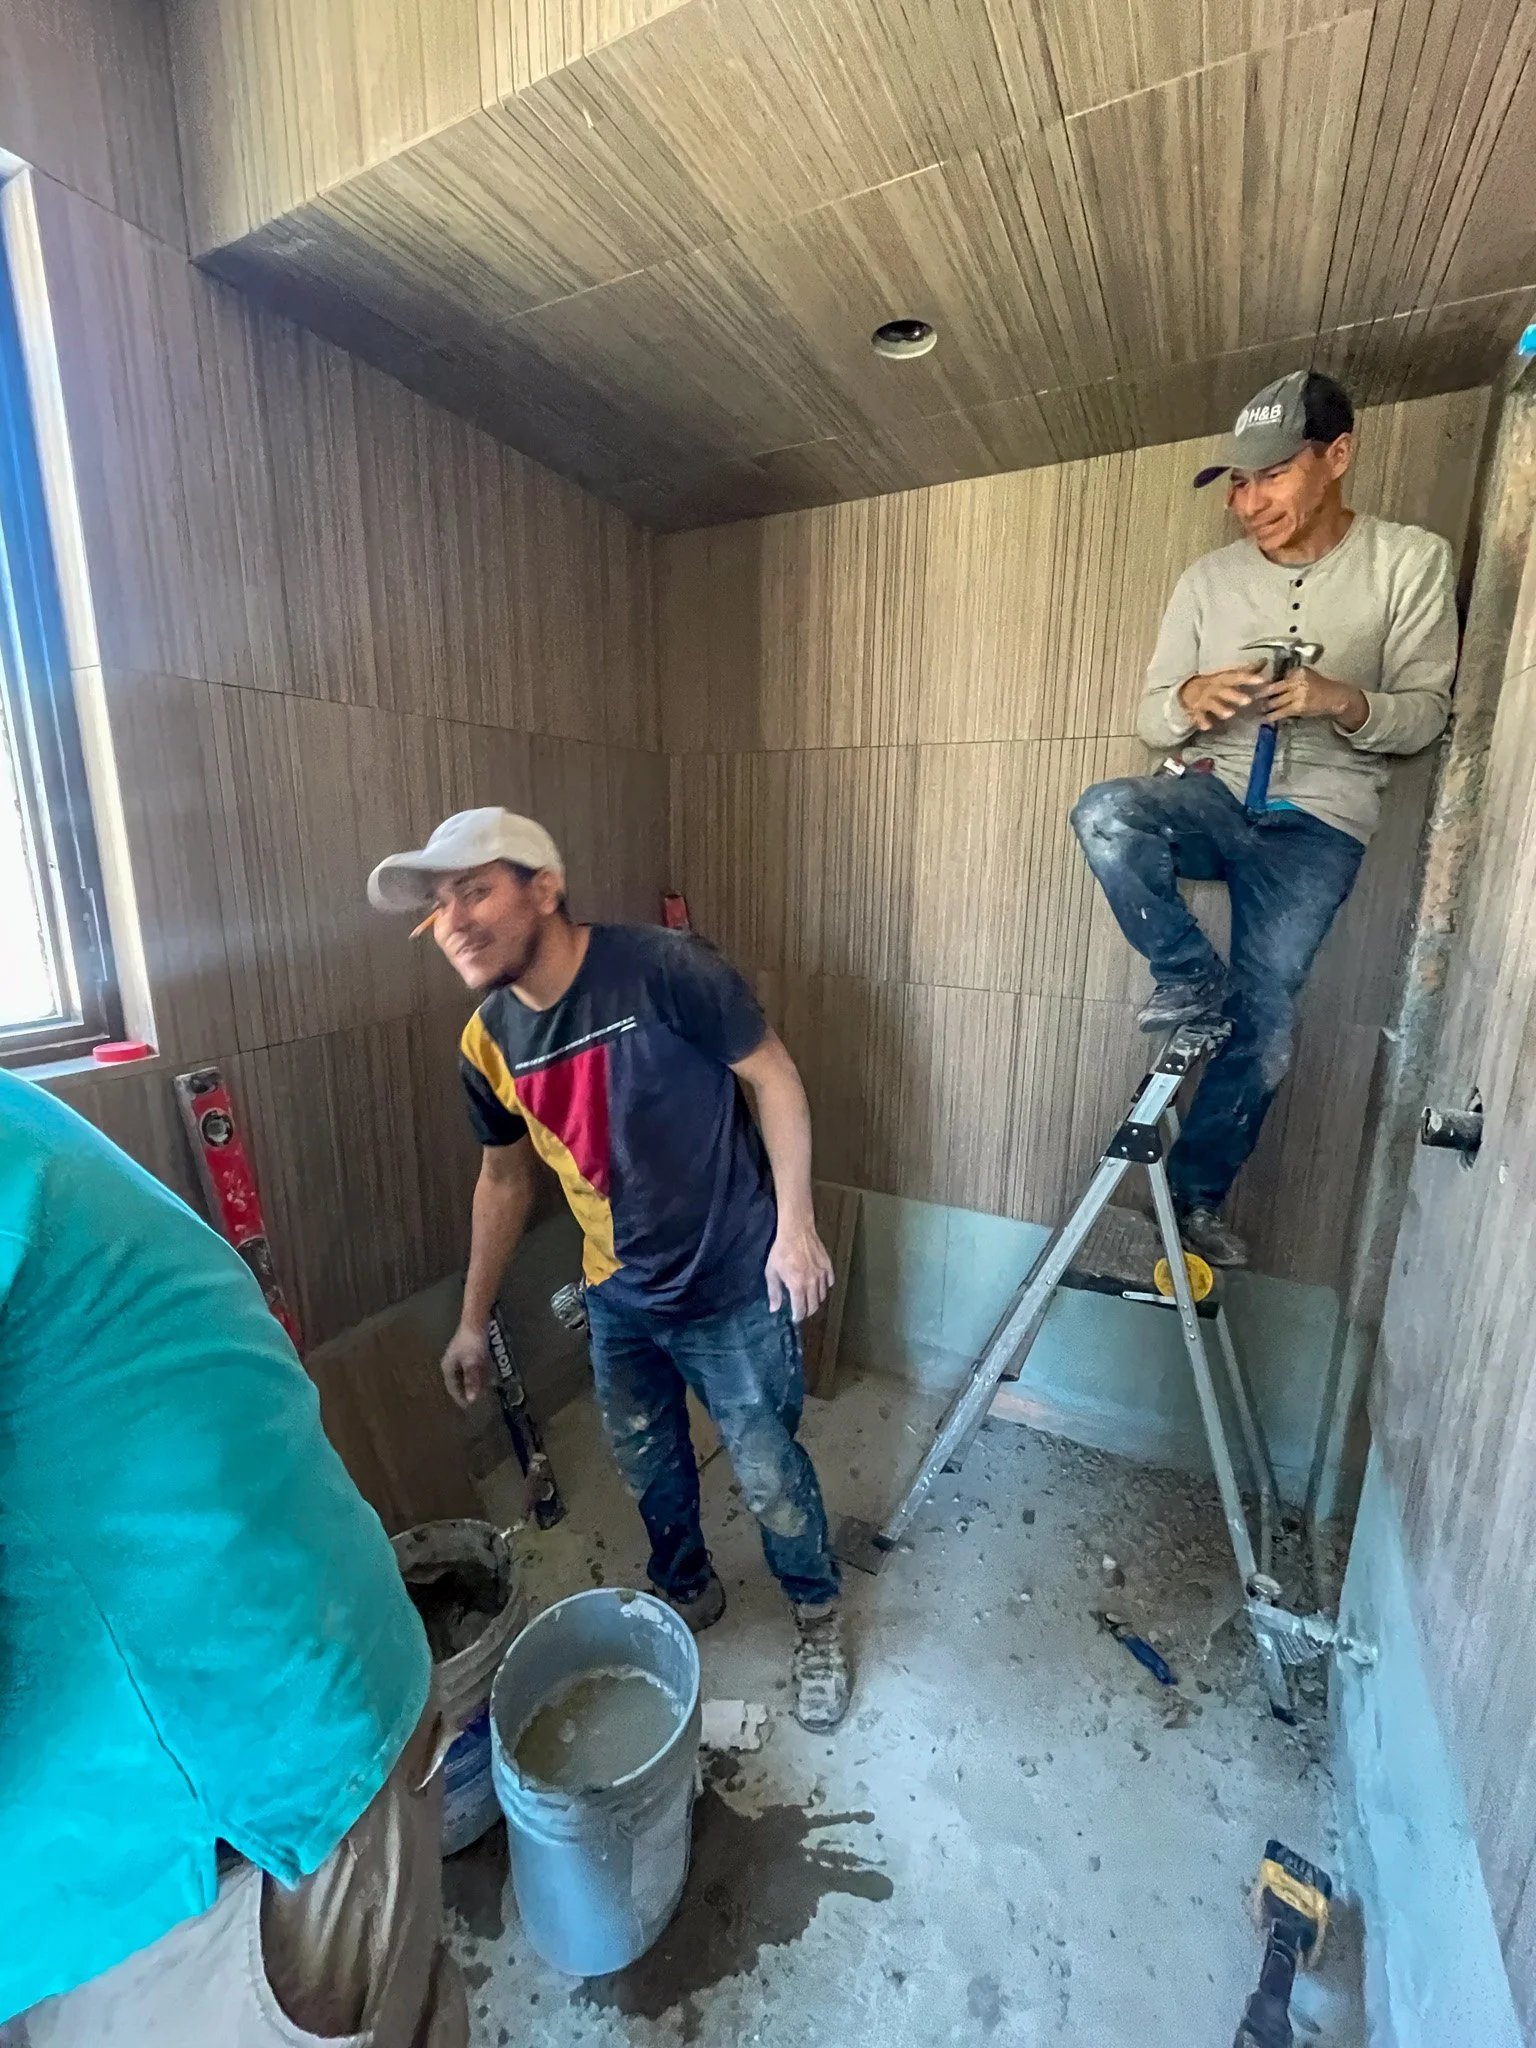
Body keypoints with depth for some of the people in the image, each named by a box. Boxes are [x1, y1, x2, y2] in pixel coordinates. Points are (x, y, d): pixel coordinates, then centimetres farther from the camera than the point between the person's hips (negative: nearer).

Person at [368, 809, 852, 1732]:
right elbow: (505, 1178, 7)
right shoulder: (488, 1044, -6)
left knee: (770, 1474, 12)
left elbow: (773, 1076, -16)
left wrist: (795, 1225, -17)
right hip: (620, 1299, 6)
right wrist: (474, 1320, 13)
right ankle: (689, 1589, 54)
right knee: (649, 1465, 24)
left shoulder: (661, 968, -26)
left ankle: (818, 1614, 43)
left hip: (734, 1290, -5)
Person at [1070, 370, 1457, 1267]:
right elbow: (1151, 719, 7)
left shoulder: (1412, 561, 3)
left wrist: (1344, 701, -21)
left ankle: (1199, 1196, 11)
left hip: (1318, 821, -1)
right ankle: (1192, 976, -9)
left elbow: (1425, 713, 2)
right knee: (1105, 811, -33)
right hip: (1210, 793, 2)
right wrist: (1190, 700, -18)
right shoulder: (1209, 578, 8)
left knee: (1264, 1021, -9)